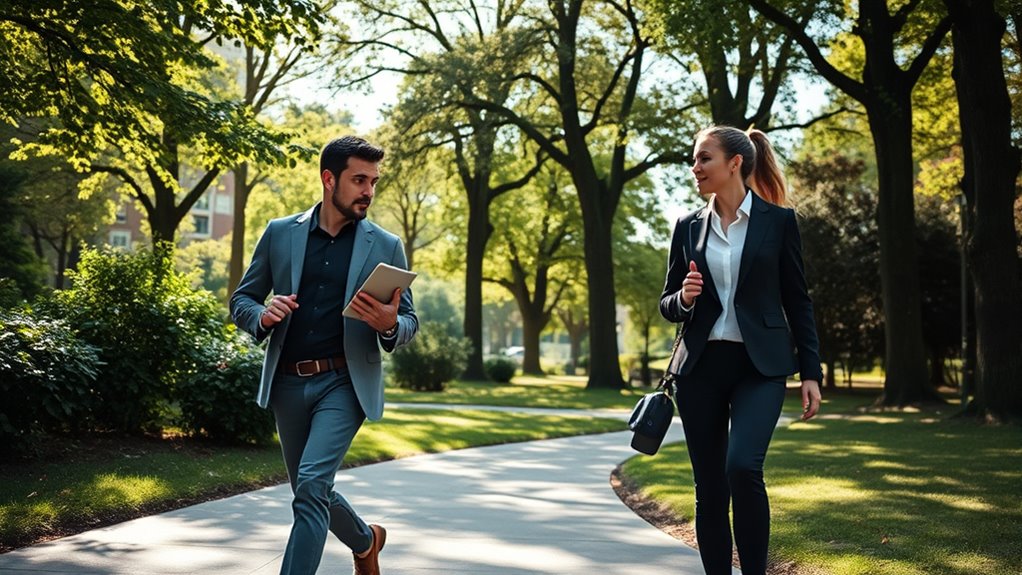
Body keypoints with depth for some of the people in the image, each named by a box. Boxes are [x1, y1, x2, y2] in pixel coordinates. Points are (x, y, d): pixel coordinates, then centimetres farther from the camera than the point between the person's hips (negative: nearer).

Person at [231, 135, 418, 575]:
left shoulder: (386, 246, 1)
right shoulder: (280, 233, 4)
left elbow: (409, 323, 5)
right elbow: (240, 301, 9)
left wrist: (389, 325, -19)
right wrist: (263, 316, -14)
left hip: (344, 382, -3)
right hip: (288, 383, 3)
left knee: (312, 485, -20)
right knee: (310, 490, 15)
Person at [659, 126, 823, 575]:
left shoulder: (778, 221, 1)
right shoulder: (688, 227, 9)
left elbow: (798, 301, 3)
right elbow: (667, 305, 13)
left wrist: (810, 372, -2)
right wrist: (684, 299, -10)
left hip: (759, 367, -3)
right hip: (700, 368, 4)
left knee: (743, 467, -23)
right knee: (709, 488, 5)